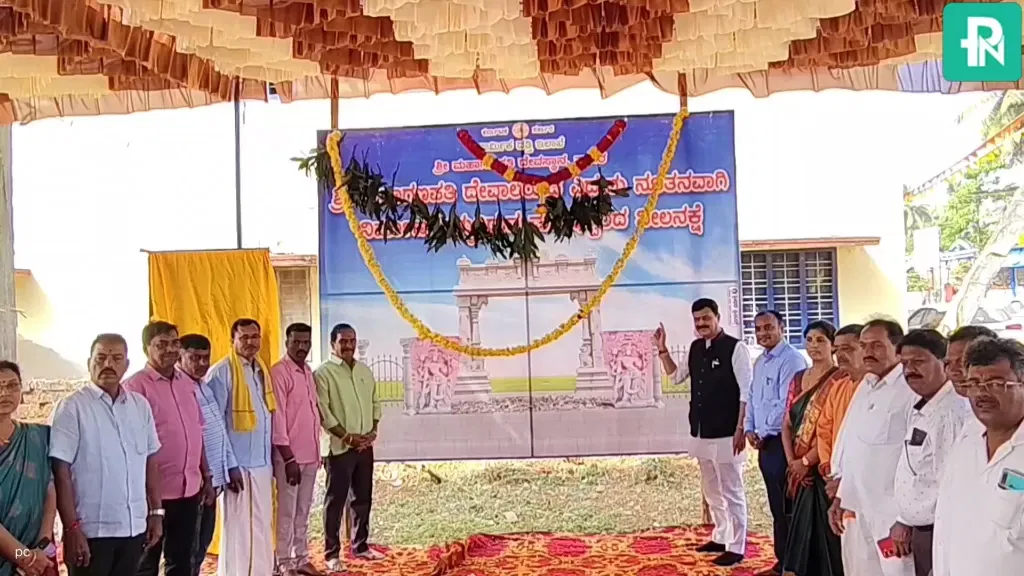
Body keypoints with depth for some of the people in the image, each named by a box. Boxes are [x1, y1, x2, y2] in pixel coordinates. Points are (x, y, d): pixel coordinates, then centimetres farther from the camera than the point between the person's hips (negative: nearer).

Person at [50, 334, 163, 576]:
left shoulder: (140, 405, 6)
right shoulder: (72, 406, -8)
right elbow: (61, 471, -10)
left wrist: (156, 512, 8)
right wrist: (71, 528, -14)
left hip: (134, 527, 4)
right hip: (91, 530, -4)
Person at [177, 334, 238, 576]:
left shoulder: (204, 386, 14)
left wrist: (231, 465, 15)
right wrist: (205, 477, -19)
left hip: (212, 477, 9)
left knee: (202, 544, 17)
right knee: (189, 547, 2)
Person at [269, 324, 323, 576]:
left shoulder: (309, 372, 12)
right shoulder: (279, 372, -12)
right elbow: (277, 418, -16)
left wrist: (317, 452, 14)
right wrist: (288, 458, -17)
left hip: (310, 455, 7)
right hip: (289, 456, -7)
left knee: (303, 511, 14)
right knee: (287, 512, 2)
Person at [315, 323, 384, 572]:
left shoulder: (365, 371, 12)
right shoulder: (323, 373, -8)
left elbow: (375, 403, 15)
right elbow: (322, 412, -13)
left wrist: (373, 430, -1)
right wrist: (347, 436, -16)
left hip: (365, 446, 6)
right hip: (339, 446, -6)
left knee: (363, 499, 13)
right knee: (335, 501, -1)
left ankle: (360, 546, 26)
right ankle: (332, 553, 7)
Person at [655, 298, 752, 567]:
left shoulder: (735, 348, -12)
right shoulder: (696, 348, 9)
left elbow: (746, 392, -13)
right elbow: (676, 376, 22)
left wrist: (741, 429, -17)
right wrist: (662, 350, 9)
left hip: (725, 434, -8)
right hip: (701, 433, 8)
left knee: (731, 491, 1)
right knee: (711, 490, 18)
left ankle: (736, 547, 11)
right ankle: (720, 538, 32)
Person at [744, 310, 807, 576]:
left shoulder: (791, 359, -14)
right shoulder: (760, 362, 15)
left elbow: (787, 404, -20)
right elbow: (752, 398, 21)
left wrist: (765, 432, -11)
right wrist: (749, 429, 7)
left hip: (783, 442, -9)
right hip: (765, 443, 9)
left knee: (788, 509, -1)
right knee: (777, 508, 16)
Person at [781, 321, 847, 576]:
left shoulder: (840, 379, -10)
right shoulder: (798, 378, 12)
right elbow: (787, 423, 11)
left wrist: (806, 461, -11)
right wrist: (791, 462, 0)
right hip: (800, 470, 6)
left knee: (825, 530, -3)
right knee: (803, 528, 11)